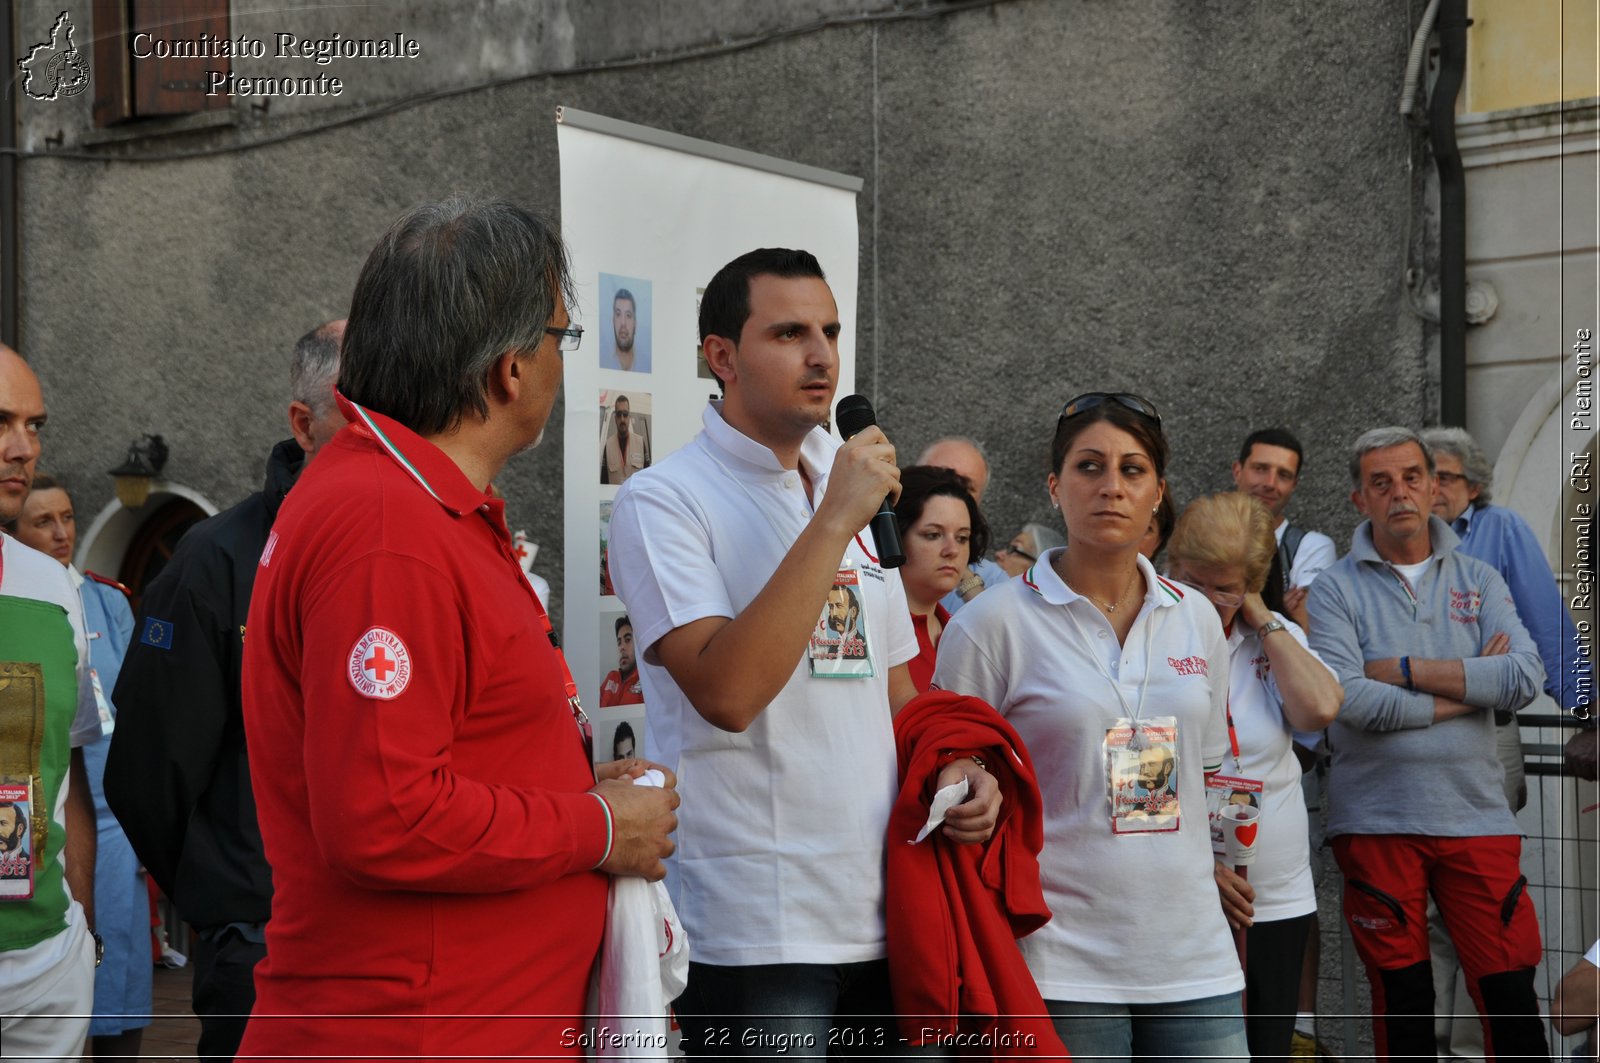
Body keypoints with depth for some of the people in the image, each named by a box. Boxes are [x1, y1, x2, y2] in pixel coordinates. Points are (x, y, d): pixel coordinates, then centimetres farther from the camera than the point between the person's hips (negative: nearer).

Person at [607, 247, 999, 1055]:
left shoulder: (853, 493, 14)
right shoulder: (664, 499, -8)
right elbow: (726, 692, -23)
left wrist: (952, 768, 2)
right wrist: (835, 519, -20)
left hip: (888, 912, 7)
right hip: (753, 929, -6)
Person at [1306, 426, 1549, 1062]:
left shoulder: (1478, 581, 10)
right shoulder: (1335, 590, 1)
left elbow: (1525, 678, -6)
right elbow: (1343, 698, -16)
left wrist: (1405, 669, -11)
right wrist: (1469, 690, -8)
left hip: (1476, 813, 2)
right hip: (1376, 821, -2)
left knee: (1512, 995, 0)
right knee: (1402, 1000, 8)